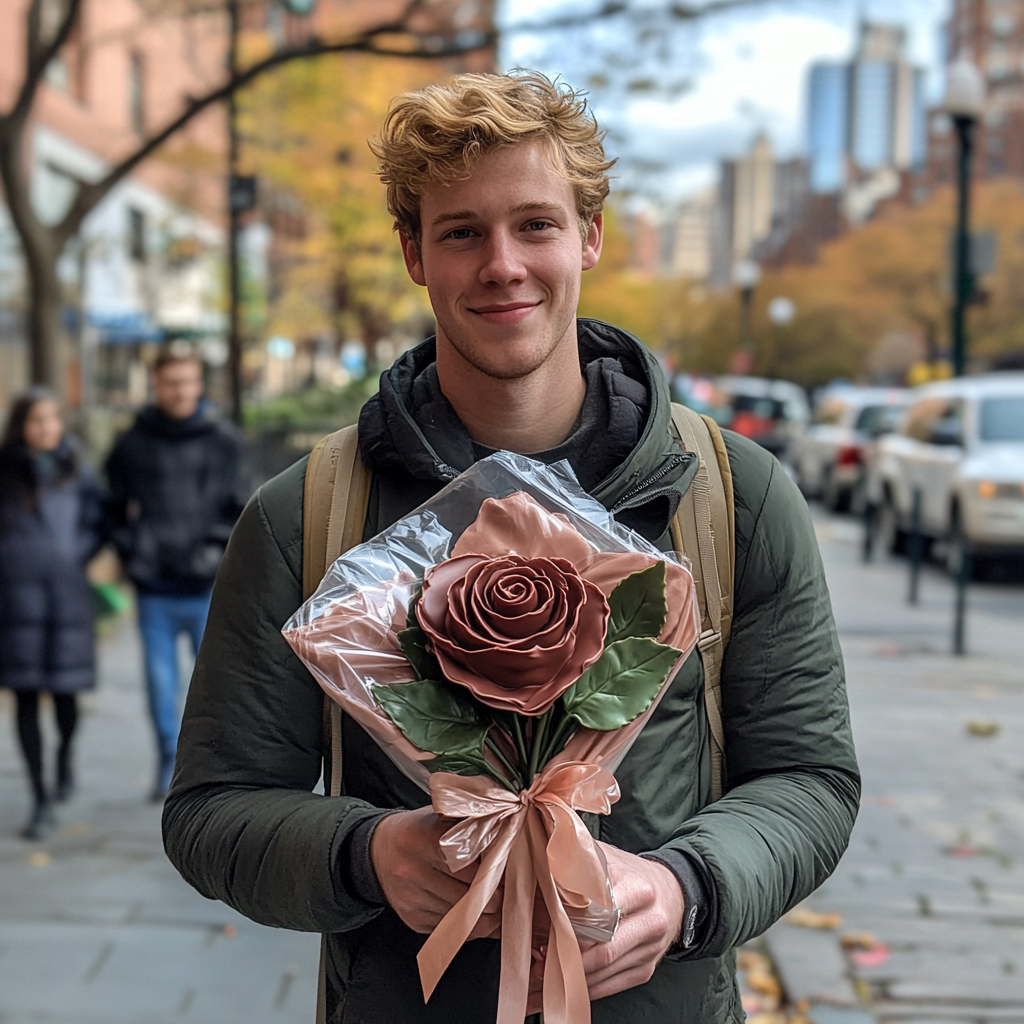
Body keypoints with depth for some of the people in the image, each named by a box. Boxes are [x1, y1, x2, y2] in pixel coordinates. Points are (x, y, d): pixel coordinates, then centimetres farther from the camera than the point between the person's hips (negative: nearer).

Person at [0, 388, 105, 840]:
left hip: (68, 595, 0)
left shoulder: (76, 471, 3)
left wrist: (73, 557, -2)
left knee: (65, 692, 5)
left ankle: (65, 757, 38)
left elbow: (97, 523, 10)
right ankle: (41, 800, 7)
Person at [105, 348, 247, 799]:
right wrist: (130, 551, 0)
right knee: (160, 680, 7)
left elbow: (238, 508, 6)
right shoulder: (132, 444, 5)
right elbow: (116, 507, 12)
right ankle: (169, 760, 21)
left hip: (207, 590, -1)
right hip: (154, 589, 1)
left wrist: (217, 548, -7)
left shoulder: (223, 440, 3)